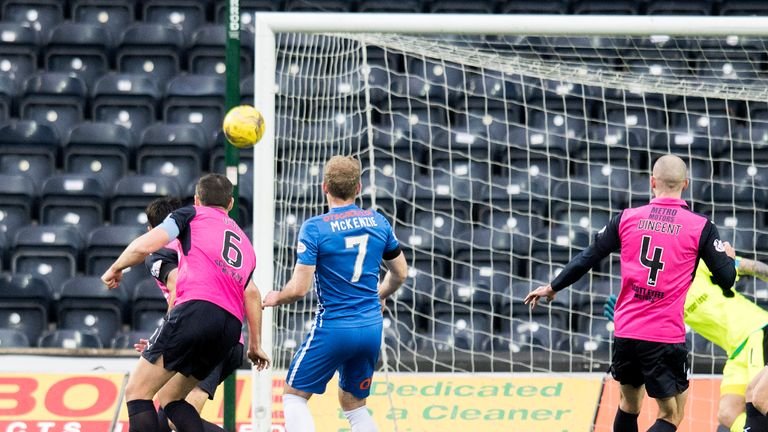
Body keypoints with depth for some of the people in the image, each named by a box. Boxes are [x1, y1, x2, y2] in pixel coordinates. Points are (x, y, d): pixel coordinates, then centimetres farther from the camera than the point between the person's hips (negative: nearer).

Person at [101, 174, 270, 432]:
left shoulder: (192, 215, 14)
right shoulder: (244, 241, 32)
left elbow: (145, 246, 2)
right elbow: (251, 293, 23)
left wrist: (115, 269, 18)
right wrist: (255, 345, 26)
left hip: (196, 307, -7)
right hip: (231, 327, 7)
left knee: (137, 391, -3)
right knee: (170, 399, 18)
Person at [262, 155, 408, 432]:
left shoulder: (314, 228, -12)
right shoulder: (378, 222, 4)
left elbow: (299, 289, -15)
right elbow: (400, 273, 17)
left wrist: (276, 298, 7)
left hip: (333, 329, -5)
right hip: (372, 328, 5)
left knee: (294, 395, 10)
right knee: (354, 405, 20)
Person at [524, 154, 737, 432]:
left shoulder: (627, 218, 4)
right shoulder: (700, 227, -4)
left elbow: (587, 259, 10)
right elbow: (727, 280, -2)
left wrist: (552, 287, 25)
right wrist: (727, 256, 22)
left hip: (625, 333, 4)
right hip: (666, 336, -4)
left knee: (629, 404, 23)